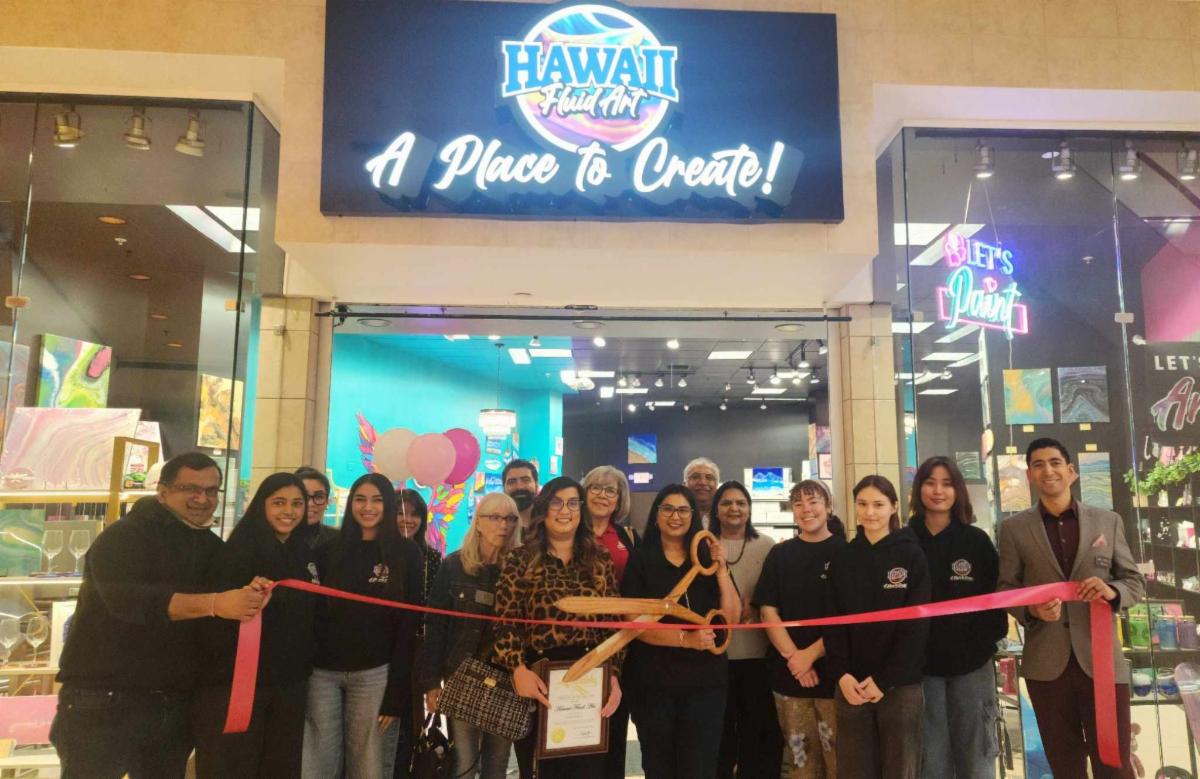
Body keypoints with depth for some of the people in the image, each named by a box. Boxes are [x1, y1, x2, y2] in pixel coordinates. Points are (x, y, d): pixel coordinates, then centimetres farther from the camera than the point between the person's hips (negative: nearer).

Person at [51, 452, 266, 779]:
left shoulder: (212, 546, 9)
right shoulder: (124, 536, -11)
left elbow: (231, 607, 8)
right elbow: (126, 598, -29)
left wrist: (250, 596, -16)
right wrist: (215, 603, -38)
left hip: (176, 704, 6)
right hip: (105, 701, -6)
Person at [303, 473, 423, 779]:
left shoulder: (406, 554, -1)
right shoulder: (331, 550, 8)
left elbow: (408, 625, -3)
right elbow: (313, 612, 8)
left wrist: (396, 693, -7)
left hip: (373, 673, -2)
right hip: (322, 671, 2)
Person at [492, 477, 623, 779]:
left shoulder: (600, 560, 7)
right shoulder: (519, 560, 0)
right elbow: (505, 624, -6)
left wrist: (614, 677, -2)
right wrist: (518, 670, -18)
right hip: (538, 681, -2)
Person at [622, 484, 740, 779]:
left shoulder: (708, 558, 6)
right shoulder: (640, 560, -1)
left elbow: (731, 619, 0)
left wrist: (721, 569, -12)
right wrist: (686, 638, -22)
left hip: (705, 681, 2)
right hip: (653, 683, -1)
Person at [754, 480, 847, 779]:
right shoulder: (779, 555, 8)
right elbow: (768, 611, 3)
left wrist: (812, 653, -11)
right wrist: (793, 657, -9)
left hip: (833, 672, -2)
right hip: (788, 674, 2)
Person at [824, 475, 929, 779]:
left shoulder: (911, 555, -1)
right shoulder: (842, 558, 7)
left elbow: (916, 624, -6)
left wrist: (884, 680, -11)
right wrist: (841, 674, -9)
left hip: (900, 684, -2)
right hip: (851, 684, 2)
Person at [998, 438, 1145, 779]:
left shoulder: (1108, 521, 6)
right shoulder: (1014, 528, 4)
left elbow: (1136, 582, 9)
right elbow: (1005, 588, 4)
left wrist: (1112, 591, -13)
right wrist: (1031, 610, -16)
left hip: (1102, 659, 0)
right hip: (1047, 663, 0)